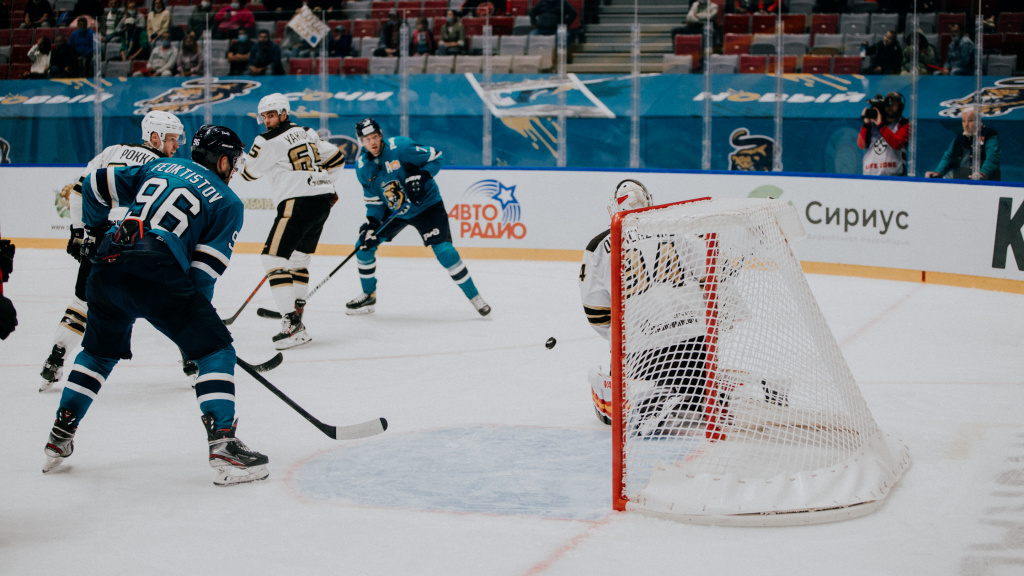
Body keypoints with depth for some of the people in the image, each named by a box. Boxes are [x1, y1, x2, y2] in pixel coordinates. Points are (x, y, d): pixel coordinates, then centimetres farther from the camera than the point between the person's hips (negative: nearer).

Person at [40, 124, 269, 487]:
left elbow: (97, 184, 25)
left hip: (107, 267, 6)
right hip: (159, 274, -6)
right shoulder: (228, 203, 10)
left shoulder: (159, 167, 25)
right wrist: (196, 314, 16)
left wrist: (94, 230, 41)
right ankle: (222, 445, -9)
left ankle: (59, 439, 30)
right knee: (215, 350, 4)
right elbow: (203, 270, 3)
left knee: (100, 351, 27)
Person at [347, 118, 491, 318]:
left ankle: (474, 296, -8)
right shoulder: (362, 166, -6)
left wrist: (421, 177, -29)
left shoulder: (400, 147, -23)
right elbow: (374, 200, 3)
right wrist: (371, 223, -11)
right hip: (392, 211, 6)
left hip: (426, 205, -6)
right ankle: (368, 295, 20)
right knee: (364, 245, 0)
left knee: (443, 250, -19)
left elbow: (436, 157, -15)